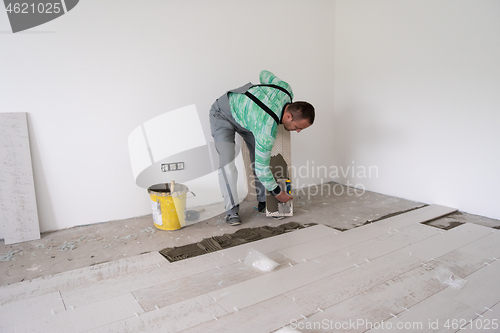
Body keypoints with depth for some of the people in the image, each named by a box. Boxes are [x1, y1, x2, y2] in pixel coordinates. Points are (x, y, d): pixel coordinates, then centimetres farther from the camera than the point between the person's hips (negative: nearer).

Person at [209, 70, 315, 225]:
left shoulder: (286, 90, -24)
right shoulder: (267, 131, -41)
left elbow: (264, 74, -2)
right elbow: (262, 167, -29)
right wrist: (277, 192, -17)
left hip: (244, 110, 8)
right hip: (223, 115, -8)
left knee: (260, 155, 2)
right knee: (227, 162, -20)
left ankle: (264, 203, 11)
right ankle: (232, 210, -8)